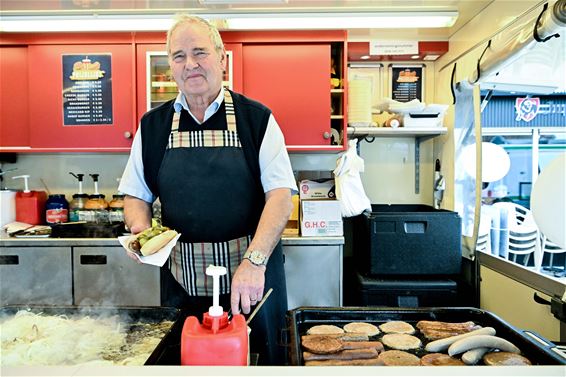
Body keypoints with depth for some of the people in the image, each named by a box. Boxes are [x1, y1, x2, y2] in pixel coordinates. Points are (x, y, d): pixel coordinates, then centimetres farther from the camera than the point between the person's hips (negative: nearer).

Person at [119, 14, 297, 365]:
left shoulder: (257, 119, -4)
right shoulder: (153, 125, 5)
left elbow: (280, 193, -12)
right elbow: (136, 195, 11)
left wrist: (255, 261, -24)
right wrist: (141, 230, -10)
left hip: (254, 272, -2)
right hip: (182, 280, 2)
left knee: (265, 354, 14)